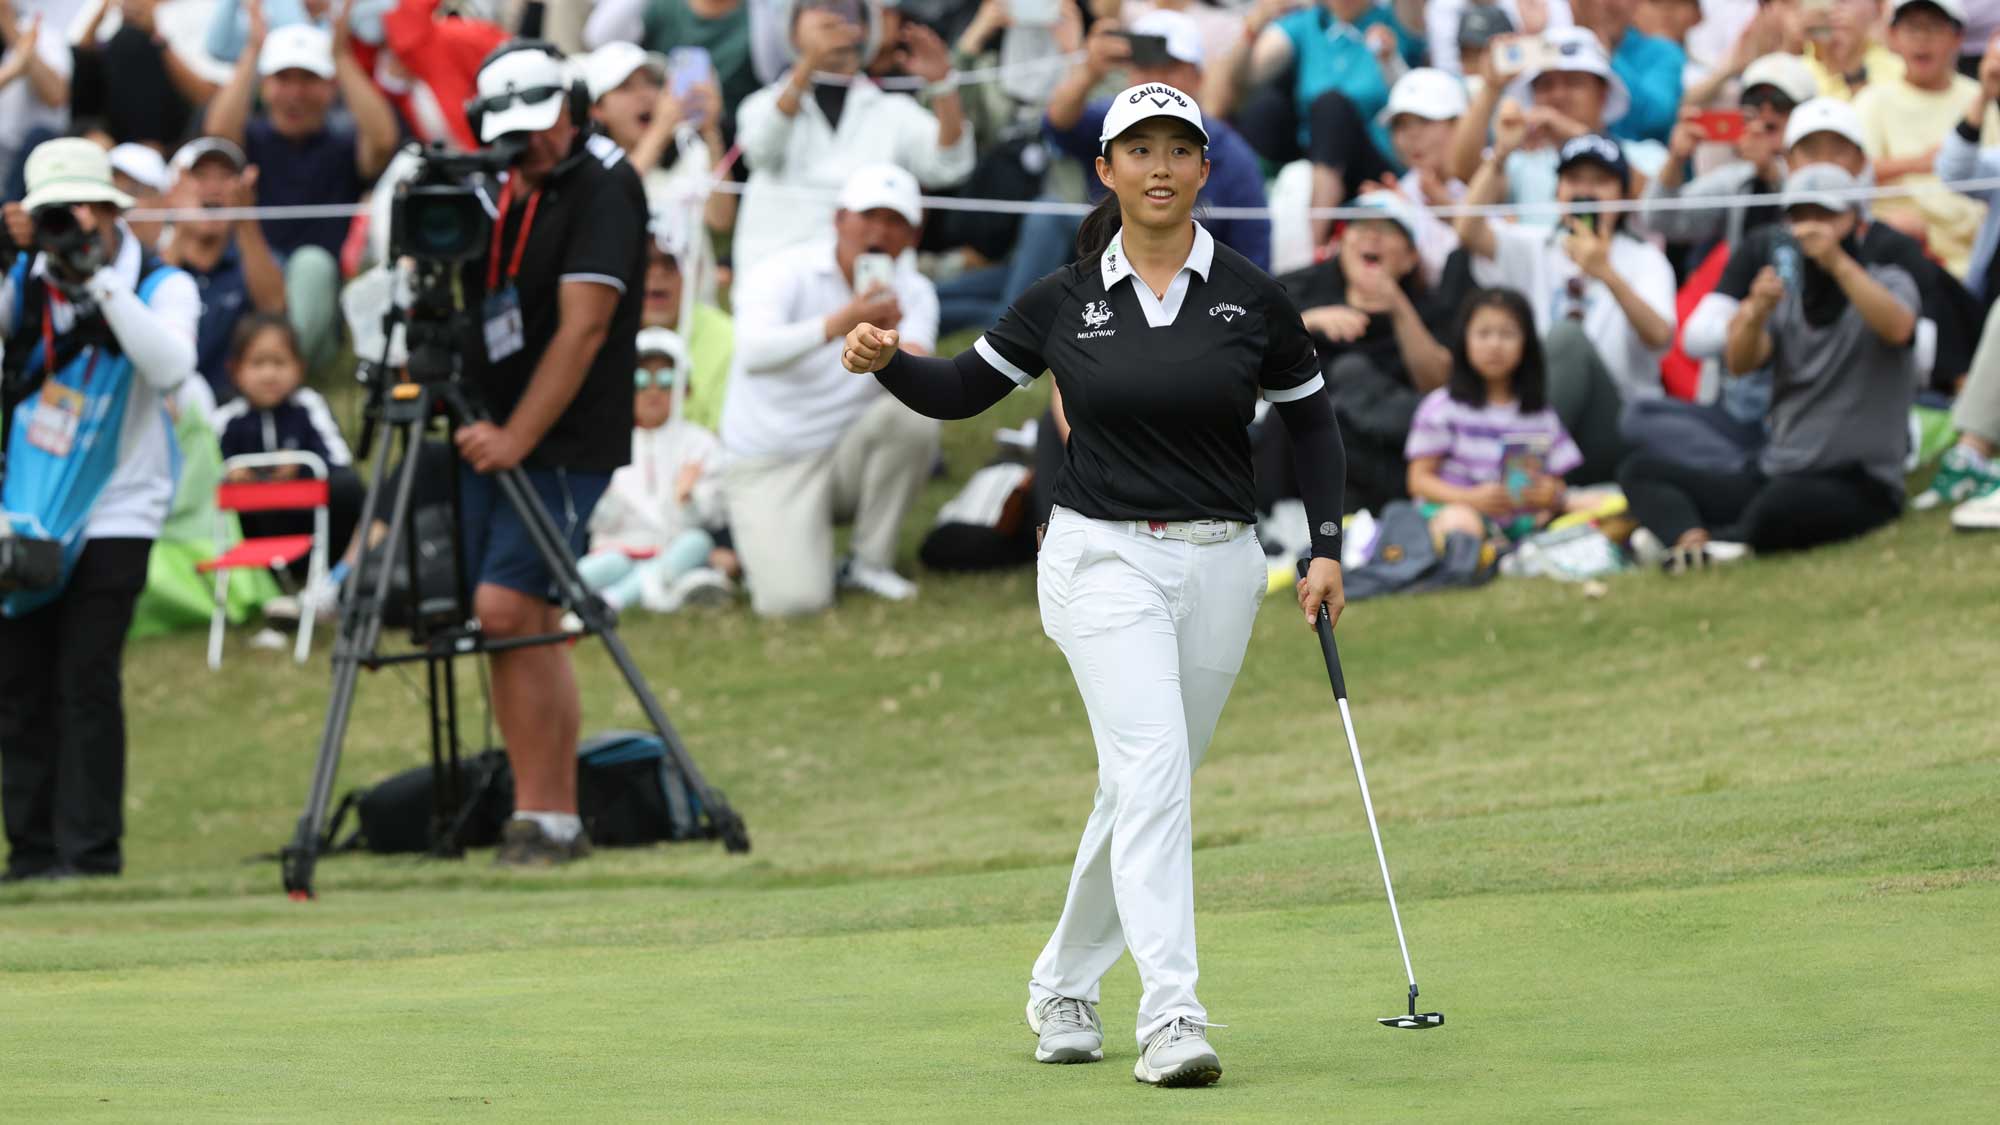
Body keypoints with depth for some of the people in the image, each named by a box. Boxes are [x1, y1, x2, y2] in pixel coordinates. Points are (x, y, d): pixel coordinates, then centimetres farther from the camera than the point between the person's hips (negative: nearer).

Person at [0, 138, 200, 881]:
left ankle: (90, 849, -7)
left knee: (86, 681, -10)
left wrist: (100, 279, -24)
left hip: (113, 512, -4)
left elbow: (171, 367, -20)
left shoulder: (161, 287, -2)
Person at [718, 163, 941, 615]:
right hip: (770, 470, -4)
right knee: (794, 600, -25)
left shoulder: (912, 292, -1)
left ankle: (871, 563, -10)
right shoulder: (782, 274, -13)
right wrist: (837, 324, -50)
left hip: (846, 457, 4)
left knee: (914, 414, -28)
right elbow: (754, 352, -35)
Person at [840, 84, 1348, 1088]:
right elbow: (961, 391, 9)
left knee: (1143, 790, 10)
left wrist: (1325, 550, 4)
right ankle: (1170, 1016, -27)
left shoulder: (1249, 298, 1)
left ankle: (1062, 986, 30)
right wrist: (886, 361, -11)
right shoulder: (1063, 301, 0)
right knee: (1151, 767, -20)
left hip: (1218, 562, 3)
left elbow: (1310, 419, 12)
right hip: (1104, 556, -3)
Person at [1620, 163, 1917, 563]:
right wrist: (1755, 314, -27)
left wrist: (1838, 263, -35)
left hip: (1859, 484, -6)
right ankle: (1693, 541, -41)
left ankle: (1678, 535, -22)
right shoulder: (1784, 297, 16)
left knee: (1781, 503, -41)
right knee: (1639, 471, -13)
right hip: (1772, 474, 6)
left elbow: (1897, 328, -22)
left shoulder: (1888, 284, 3)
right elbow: (1740, 363, -4)